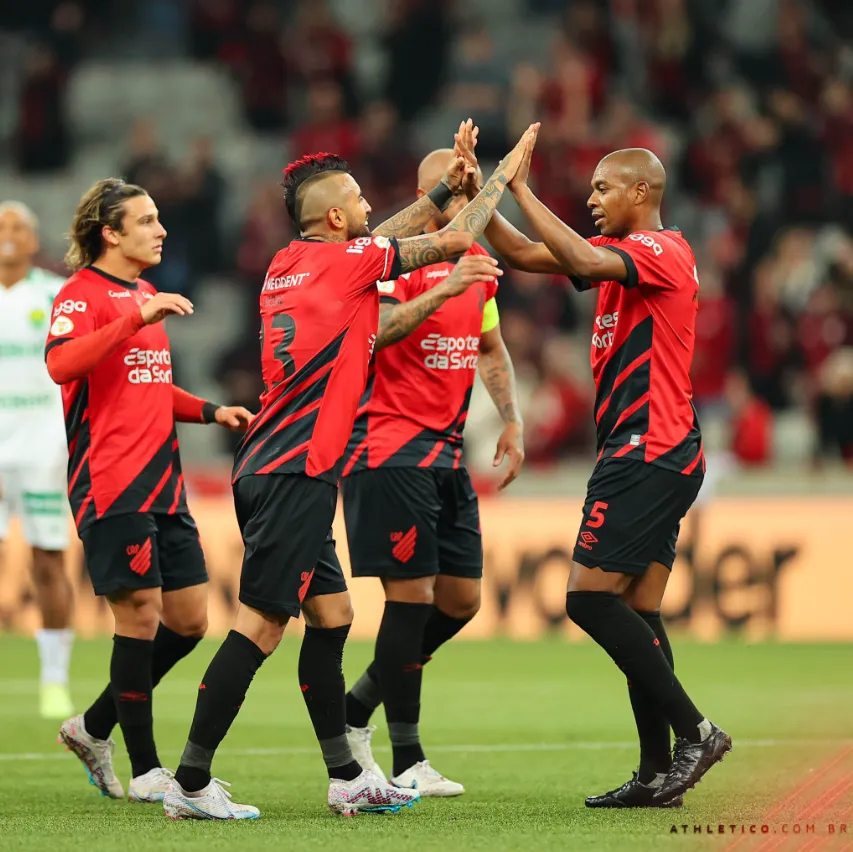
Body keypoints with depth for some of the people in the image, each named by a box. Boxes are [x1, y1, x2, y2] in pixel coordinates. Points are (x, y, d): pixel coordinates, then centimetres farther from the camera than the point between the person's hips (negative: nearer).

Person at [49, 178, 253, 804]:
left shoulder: (146, 296, 20)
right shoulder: (83, 294, -7)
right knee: (140, 615, -6)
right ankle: (145, 770, 3)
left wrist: (210, 412, 17)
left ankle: (95, 727, 22)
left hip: (163, 485, 9)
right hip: (111, 486, -9)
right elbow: (61, 364, -27)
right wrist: (138, 317, -30)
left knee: (190, 620, 7)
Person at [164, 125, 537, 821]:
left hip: (268, 470, 10)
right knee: (261, 624, -9)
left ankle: (346, 778, 18)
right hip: (299, 474, -10)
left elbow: (376, 241, 32)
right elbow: (454, 242, 0)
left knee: (331, 614, 14)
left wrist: (448, 187, 33)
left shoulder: (289, 263, 14)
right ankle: (191, 783, -9)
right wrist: (503, 175, 14)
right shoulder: (346, 260, -8)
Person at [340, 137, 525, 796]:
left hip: (447, 448, 8)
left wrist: (512, 421, 18)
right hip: (392, 446, -8)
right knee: (412, 595, -9)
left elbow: (491, 349, 27)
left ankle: (356, 708, 22)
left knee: (461, 600, 6)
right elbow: (374, 333, -28)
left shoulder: (475, 261, 14)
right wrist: (444, 290, -34)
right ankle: (407, 763, -2)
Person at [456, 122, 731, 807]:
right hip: (659, 458, 10)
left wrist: (521, 190, -21)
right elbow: (523, 254, 20)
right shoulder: (626, 255, 18)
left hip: (647, 454, -10)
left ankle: (694, 730, -12)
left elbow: (582, 260, -29)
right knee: (636, 612, 6)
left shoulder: (662, 250, -10)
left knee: (591, 597, -13)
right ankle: (658, 773, 4)